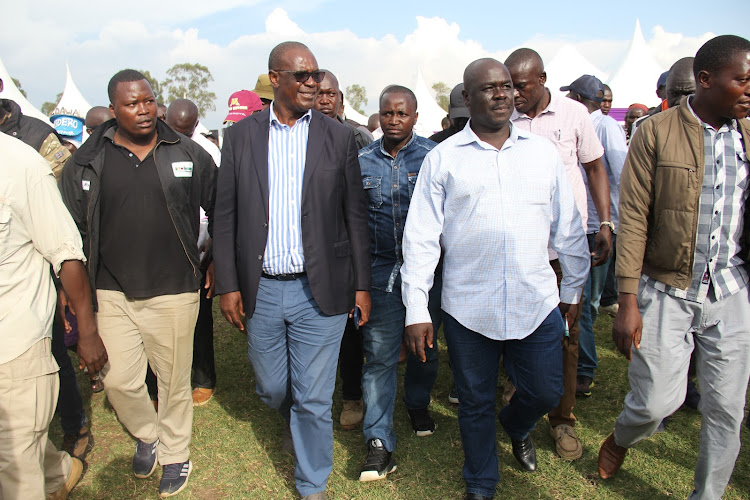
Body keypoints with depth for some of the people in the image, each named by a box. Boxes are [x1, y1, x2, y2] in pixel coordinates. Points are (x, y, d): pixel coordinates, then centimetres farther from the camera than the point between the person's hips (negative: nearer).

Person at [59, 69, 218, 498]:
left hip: (174, 293, -1)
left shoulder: (189, 154, -2)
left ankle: (175, 455, 34)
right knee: (118, 380, 6)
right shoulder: (87, 162, 1)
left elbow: (220, 212, 6)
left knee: (175, 380, 10)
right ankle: (147, 436, 37)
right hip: (113, 293, 2)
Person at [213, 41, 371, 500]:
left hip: (319, 291, -2)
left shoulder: (339, 137, 1)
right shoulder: (241, 136, 3)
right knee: (272, 389, 18)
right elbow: (226, 216, 4)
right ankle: (294, 421, 53)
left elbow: (356, 216, 1)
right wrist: (228, 284, 0)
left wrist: (362, 285, -1)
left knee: (314, 400, 6)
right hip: (260, 290, 2)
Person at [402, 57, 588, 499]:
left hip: (537, 303, 2)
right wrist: (416, 309, -6)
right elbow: (421, 236, -3)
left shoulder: (543, 152, 6)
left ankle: (516, 426, 51)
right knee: (476, 403, 13)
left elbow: (568, 226, 13)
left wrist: (574, 287, 17)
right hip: (467, 308, -2)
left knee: (546, 392, 14)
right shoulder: (443, 157, -1)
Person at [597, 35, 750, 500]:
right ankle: (621, 438, 36)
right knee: (658, 401, 0)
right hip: (667, 292, -4)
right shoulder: (657, 132, -7)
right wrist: (628, 302, -12)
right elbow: (633, 219, -9)